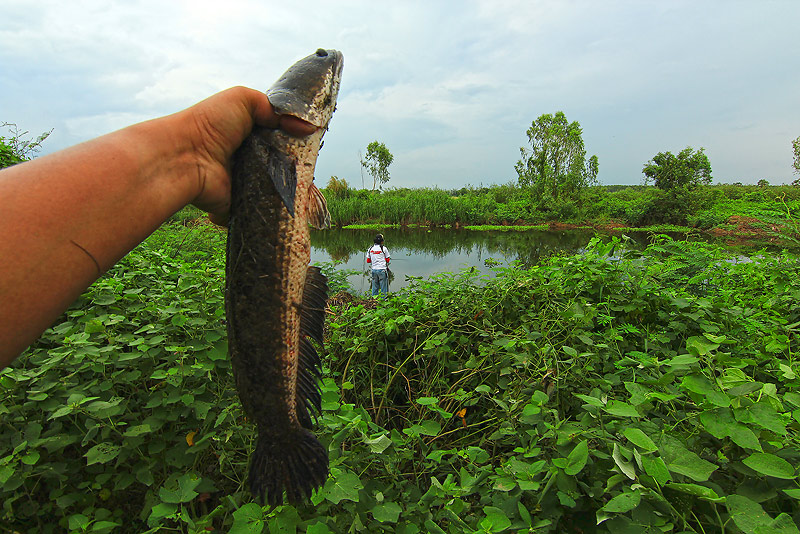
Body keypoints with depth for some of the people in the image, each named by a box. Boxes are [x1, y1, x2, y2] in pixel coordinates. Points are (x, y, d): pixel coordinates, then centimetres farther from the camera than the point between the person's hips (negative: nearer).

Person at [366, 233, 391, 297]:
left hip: (374, 270, 4)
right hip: (382, 270, -4)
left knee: (375, 287, 13)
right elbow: (387, 260, 1)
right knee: (383, 287, 4)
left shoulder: (370, 249, 5)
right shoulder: (383, 248, -6)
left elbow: (368, 261, 9)